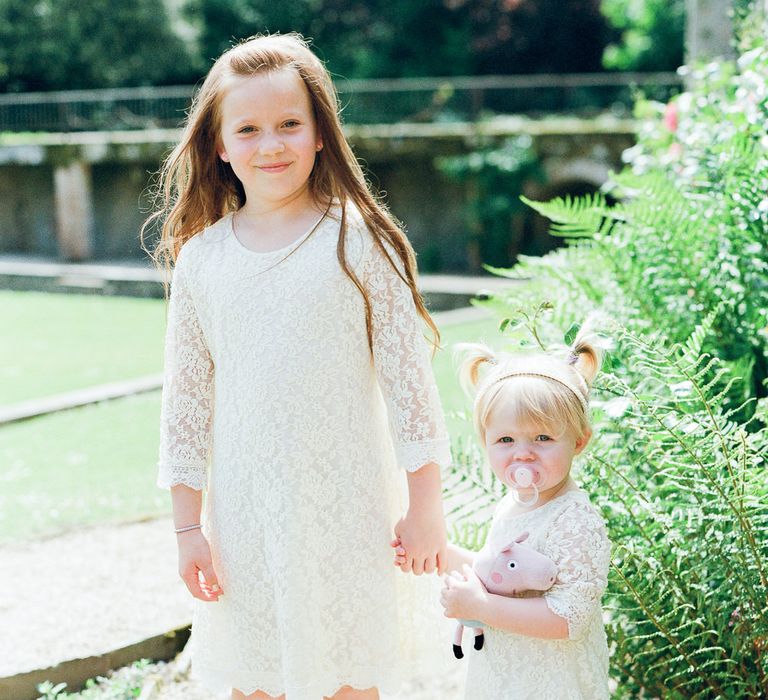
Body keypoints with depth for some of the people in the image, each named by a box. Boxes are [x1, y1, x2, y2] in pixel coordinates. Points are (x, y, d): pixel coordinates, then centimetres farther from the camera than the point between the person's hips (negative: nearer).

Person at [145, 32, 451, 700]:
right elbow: (186, 397, 4)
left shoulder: (358, 243, -7)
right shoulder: (201, 258, 0)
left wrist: (425, 505, -4)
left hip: (347, 507, -2)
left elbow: (407, 373, -5)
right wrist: (188, 527, 4)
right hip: (244, 512, 2)